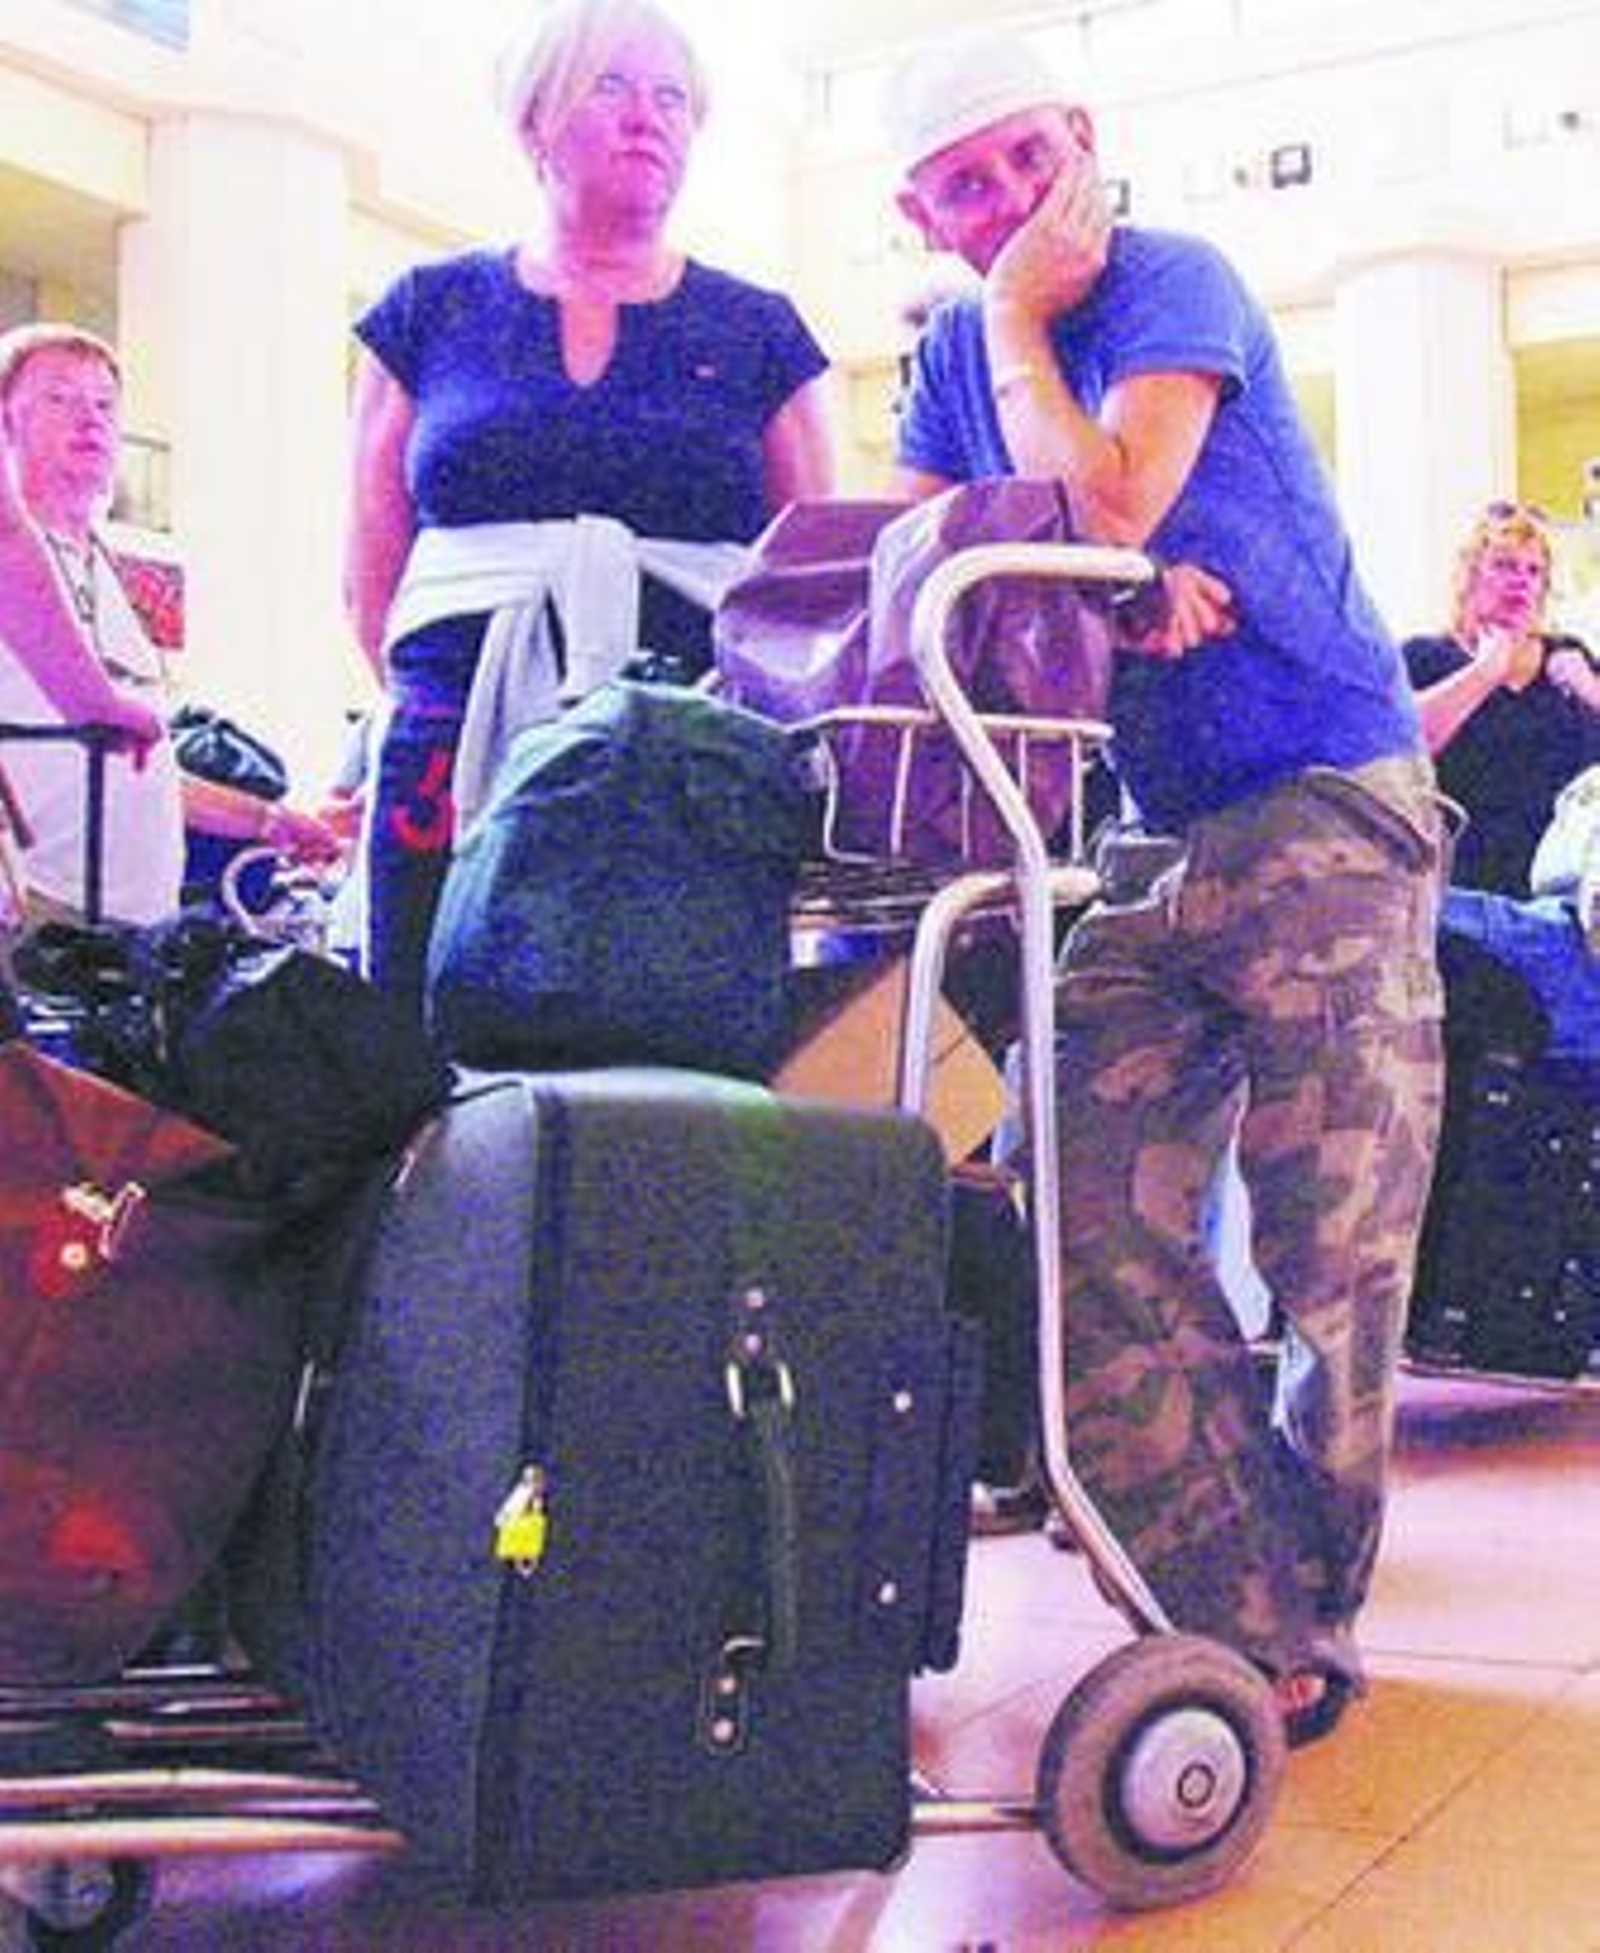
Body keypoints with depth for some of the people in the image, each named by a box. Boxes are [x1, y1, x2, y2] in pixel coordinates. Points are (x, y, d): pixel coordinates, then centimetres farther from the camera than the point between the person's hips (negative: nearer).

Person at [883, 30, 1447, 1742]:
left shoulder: (1173, 286, -6)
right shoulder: (958, 352, 12)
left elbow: (1106, 508, -21)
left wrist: (1014, 322, -8)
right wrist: (1106, 572, -13)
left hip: (1322, 800, -6)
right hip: (1147, 831, 6)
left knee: (1330, 1250, -3)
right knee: (1109, 1245, -4)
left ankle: (1296, 1626, 12)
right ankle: (1250, 1624, 1)